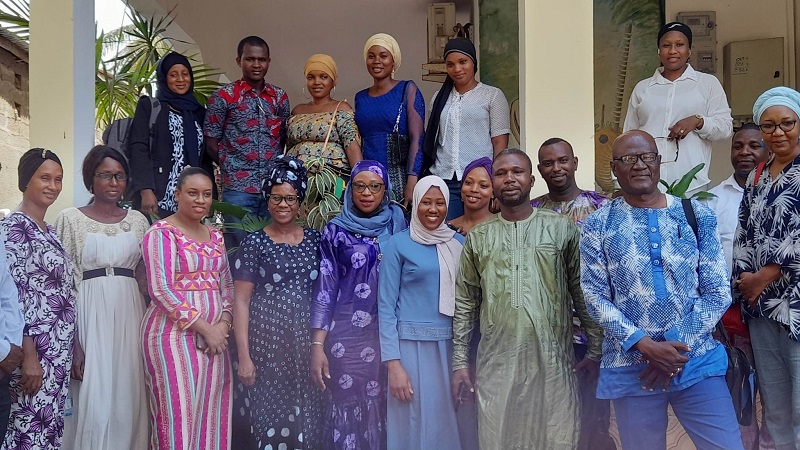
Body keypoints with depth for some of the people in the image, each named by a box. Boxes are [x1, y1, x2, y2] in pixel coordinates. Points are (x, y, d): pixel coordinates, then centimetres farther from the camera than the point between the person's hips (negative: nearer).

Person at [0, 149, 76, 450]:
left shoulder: (50, 230, 14)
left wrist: (72, 347, 15)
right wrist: (29, 355, -21)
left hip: (60, 348, 8)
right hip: (34, 348, -8)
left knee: (51, 424, 12)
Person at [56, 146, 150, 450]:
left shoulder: (138, 220, 10)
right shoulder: (71, 219, 1)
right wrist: (72, 340, -12)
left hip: (130, 314, 3)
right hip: (90, 314, -3)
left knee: (129, 399, 5)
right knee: (95, 400, -3)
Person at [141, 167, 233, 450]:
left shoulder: (215, 235, 15)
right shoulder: (161, 233, -6)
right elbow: (161, 290, -14)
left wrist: (223, 324, -3)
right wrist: (204, 327, -15)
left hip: (215, 335, 6)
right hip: (175, 334, -6)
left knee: (210, 410, 8)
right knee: (179, 410, -3)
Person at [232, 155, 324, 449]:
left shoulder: (314, 240, 8)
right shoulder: (255, 243, -1)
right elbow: (241, 301, -4)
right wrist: (244, 356, -11)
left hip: (307, 341, 3)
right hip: (267, 340, -3)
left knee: (308, 416, 6)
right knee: (272, 415, 0)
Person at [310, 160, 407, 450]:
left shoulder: (397, 227, 7)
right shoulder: (336, 230, 0)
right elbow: (325, 288, -3)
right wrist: (317, 345, -9)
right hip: (347, 337, -2)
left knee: (383, 409, 7)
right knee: (349, 410, 2)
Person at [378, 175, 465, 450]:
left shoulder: (460, 243, 7)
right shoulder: (398, 244, -4)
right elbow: (386, 306, -6)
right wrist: (393, 363, -13)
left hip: (451, 345, 4)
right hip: (411, 345, -4)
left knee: (448, 421, 12)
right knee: (415, 422, 3)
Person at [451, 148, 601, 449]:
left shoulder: (562, 229, 2)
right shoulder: (477, 238, 7)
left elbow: (582, 292, 4)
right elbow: (465, 303, 9)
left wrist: (596, 349, 0)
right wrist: (459, 362, 6)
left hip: (553, 359, -1)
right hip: (496, 363, 1)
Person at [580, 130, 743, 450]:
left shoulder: (696, 215, 4)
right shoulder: (598, 226, 1)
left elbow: (718, 292, 1)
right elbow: (594, 297, -3)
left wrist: (677, 347, -9)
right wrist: (644, 345, -15)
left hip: (697, 362, 1)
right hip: (629, 368, -1)